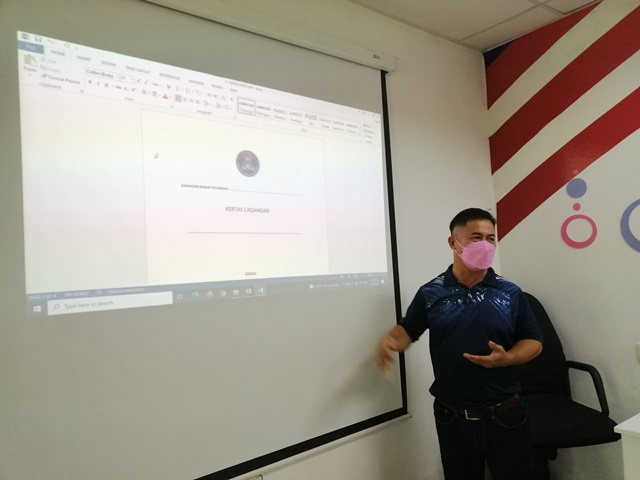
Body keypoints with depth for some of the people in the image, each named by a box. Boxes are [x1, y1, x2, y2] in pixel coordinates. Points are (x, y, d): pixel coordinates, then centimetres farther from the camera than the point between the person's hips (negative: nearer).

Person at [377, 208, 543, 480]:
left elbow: (533, 342, 4)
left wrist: (506, 358, -15)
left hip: (505, 416, 0)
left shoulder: (510, 293, -1)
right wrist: (389, 342, -15)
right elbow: (408, 329, 6)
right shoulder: (430, 294, -4)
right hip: (451, 418, 0)